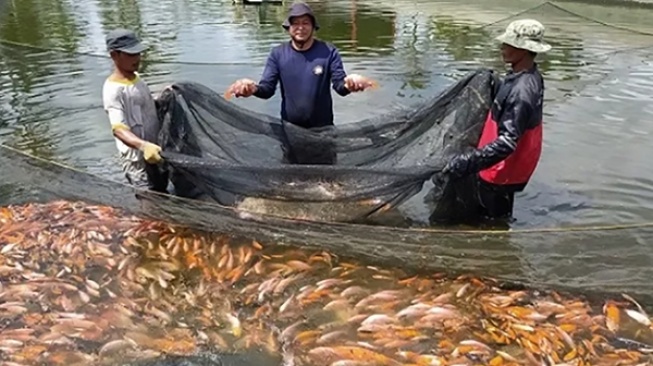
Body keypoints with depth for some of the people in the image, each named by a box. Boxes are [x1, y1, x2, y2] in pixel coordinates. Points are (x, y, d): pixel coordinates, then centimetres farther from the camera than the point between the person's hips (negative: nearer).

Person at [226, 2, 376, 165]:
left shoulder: (328, 52, -9)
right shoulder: (277, 54, -4)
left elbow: (340, 85, -15)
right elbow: (267, 88, -9)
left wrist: (348, 83, -42)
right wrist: (254, 88, -35)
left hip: (322, 130, -1)